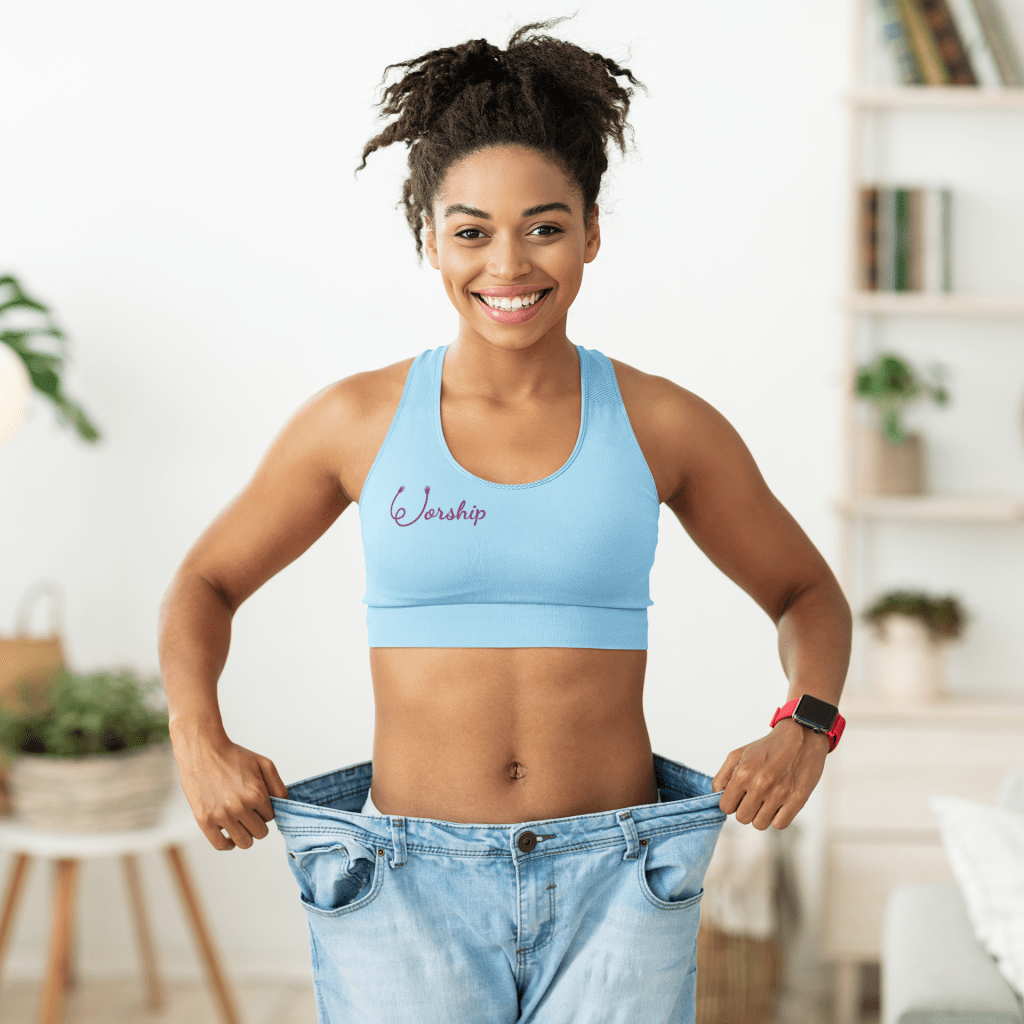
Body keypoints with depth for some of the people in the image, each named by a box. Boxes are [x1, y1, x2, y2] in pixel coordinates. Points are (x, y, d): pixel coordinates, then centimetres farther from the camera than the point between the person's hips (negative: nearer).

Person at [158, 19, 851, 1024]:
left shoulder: (662, 424, 1)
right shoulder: (358, 420, 1)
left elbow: (807, 593, 15)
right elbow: (204, 584, 13)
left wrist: (805, 729, -4)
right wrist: (200, 742, -5)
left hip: (615, 894, 0)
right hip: (411, 893, 0)